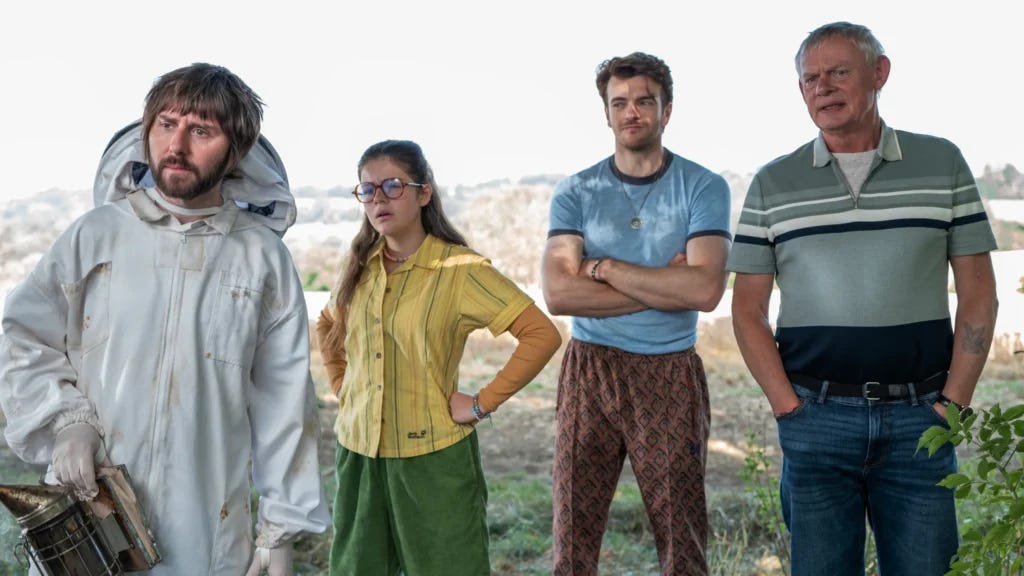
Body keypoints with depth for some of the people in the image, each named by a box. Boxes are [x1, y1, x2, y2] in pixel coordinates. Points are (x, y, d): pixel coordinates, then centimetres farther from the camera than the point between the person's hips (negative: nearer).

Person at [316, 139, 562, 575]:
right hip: (358, 451, 6)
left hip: (434, 457, -5)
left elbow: (543, 335, -18)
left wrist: (482, 404, -17)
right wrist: (340, 384, 10)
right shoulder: (359, 266, 4)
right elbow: (326, 326, 23)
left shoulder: (460, 270, -14)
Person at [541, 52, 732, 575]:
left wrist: (603, 267, -11)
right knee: (574, 530, 5)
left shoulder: (703, 188, 0)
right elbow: (558, 294, -10)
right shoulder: (575, 193, 4)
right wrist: (663, 285, -12)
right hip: (589, 373, 1)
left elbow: (705, 290, -15)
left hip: (670, 375, -1)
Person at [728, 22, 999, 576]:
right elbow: (748, 309, 3)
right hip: (815, 419, 0)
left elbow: (977, 292, 4)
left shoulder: (942, 164, 5)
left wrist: (953, 404, -3)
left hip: (920, 419, 0)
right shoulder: (772, 184, 4)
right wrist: (788, 407, -5)